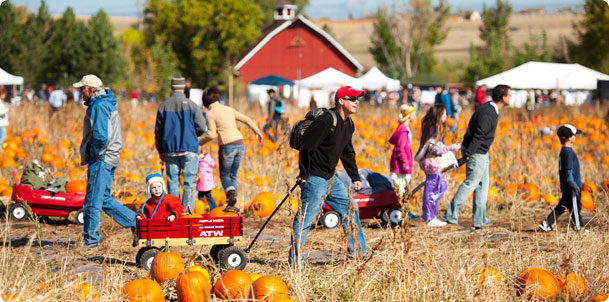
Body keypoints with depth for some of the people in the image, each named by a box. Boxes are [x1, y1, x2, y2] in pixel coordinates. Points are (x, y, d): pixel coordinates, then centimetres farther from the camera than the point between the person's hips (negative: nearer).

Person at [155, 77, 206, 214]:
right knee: (189, 180, 0)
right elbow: (201, 128, -5)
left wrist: (160, 150, 17)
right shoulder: (191, 105, -4)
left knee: (172, 181, 7)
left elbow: (158, 131, 8)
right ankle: (187, 210, -6)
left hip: (170, 150, 2)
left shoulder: (163, 106, 4)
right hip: (189, 148, -2)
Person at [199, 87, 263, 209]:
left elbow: (212, 134, -12)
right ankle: (231, 204, 9)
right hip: (240, 144, 6)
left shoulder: (210, 113, -5)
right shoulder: (229, 109, 14)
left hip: (227, 147, -6)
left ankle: (231, 193, -17)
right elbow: (246, 119, 19)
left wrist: (200, 142, 3)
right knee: (232, 175, 15)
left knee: (224, 175, 11)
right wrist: (257, 131, 31)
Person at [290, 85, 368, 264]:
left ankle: (359, 253, 23)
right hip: (314, 179, -10)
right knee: (306, 217, -6)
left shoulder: (348, 124, 10)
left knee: (350, 208, 13)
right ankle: (295, 259, 0)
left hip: (330, 179, 10)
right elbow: (306, 145, -22)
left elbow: (348, 153, 23)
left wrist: (355, 178, 20)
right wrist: (304, 175, -18)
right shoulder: (326, 120, -20)